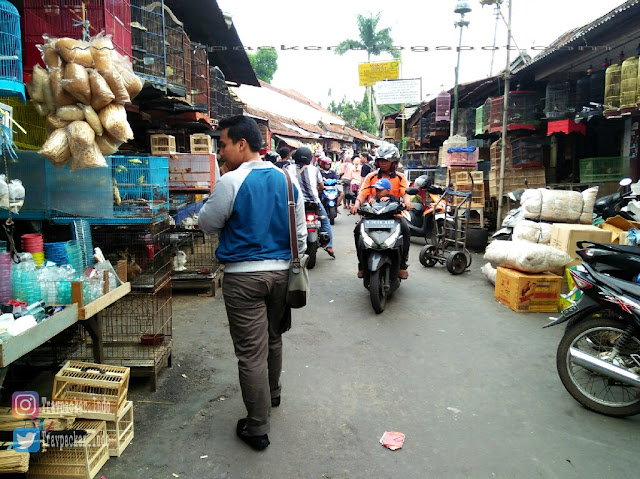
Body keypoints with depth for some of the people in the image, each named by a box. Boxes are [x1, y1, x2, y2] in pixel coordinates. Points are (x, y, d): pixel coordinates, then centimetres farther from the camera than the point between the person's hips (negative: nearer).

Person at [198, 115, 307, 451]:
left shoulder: (231, 182, -13)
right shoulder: (287, 179, 4)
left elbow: (208, 224, -1)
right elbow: (300, 232, 9)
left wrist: (202, 216, 18)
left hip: (244, 275, -6)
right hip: (281, 270, 6)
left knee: (251, 351, 3)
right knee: (273, 338, 24)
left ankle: (257, 427, 14)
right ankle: (272, 394, 47)